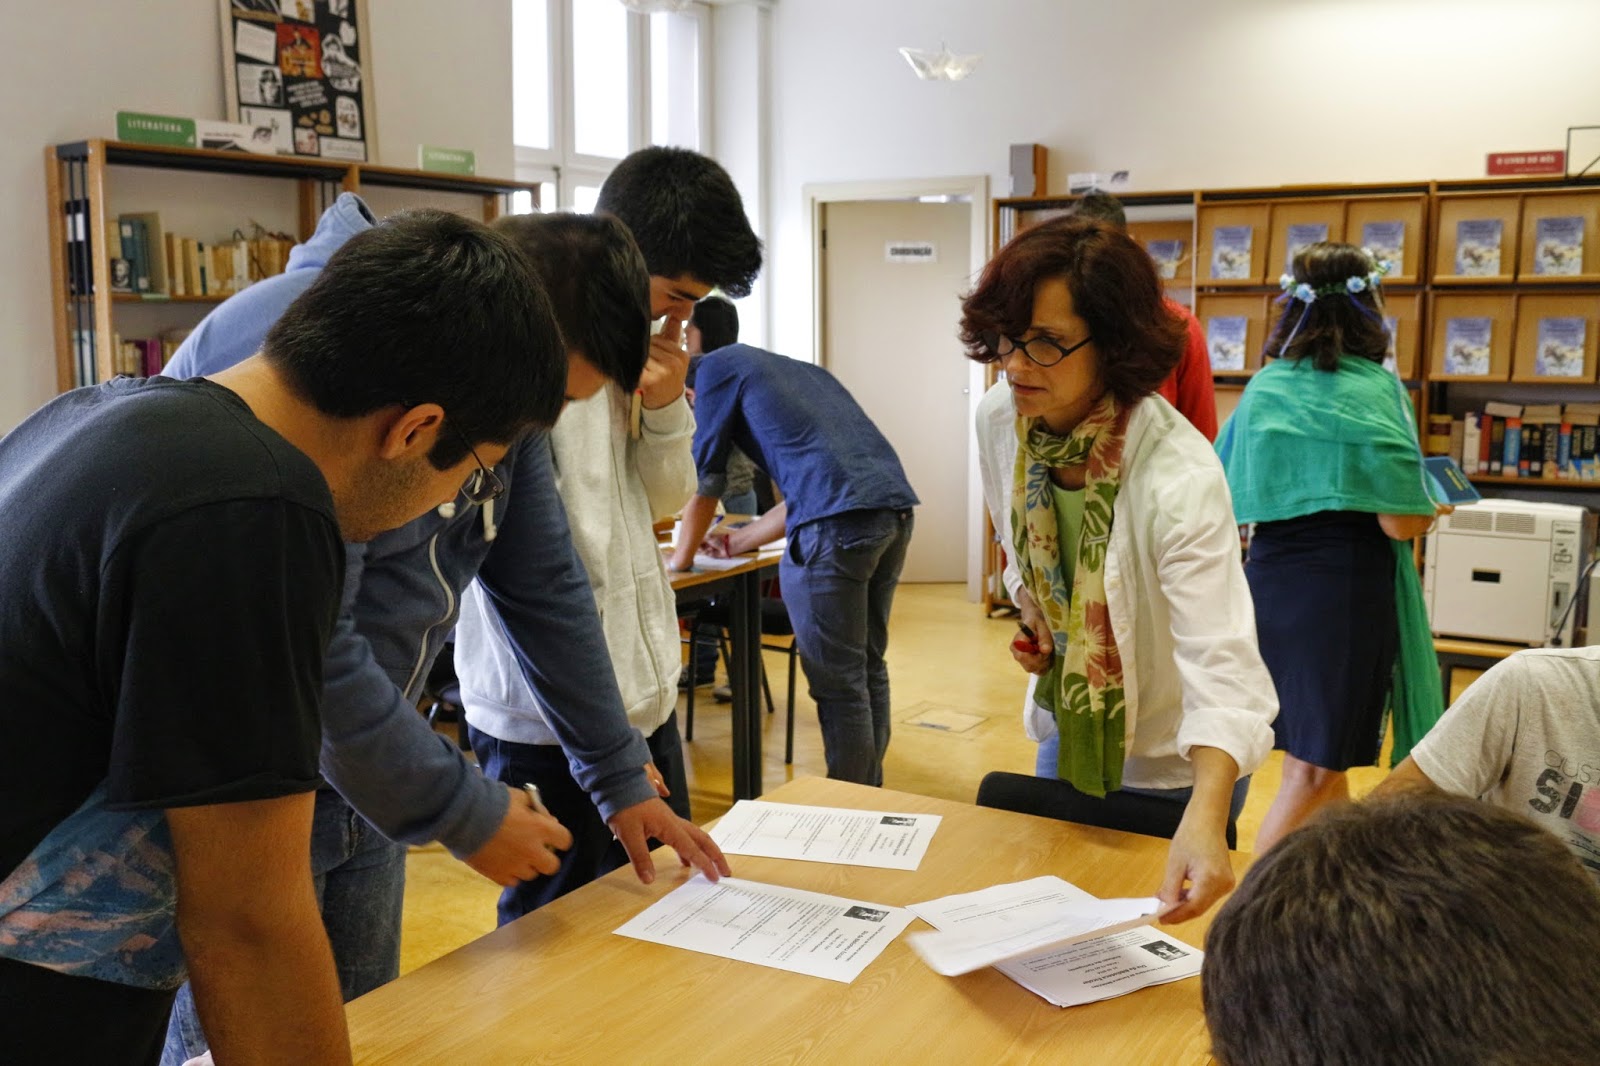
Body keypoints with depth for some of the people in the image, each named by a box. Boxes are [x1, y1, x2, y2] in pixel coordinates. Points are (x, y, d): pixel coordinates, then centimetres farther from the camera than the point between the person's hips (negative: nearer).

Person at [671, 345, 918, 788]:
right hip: (894, 505, 8)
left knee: (838, 684, 1)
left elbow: (704, 483, 15)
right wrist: (738, 541, 40)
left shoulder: (717, 366, 12)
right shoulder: (800, 369, 33)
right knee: (868, 667, 18)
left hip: (839, 520, -8)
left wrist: (680, 560, 29)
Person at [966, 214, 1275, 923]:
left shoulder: (1178, 476, -34)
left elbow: (1223, 666, -43)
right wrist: (1033, 614, -8)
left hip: (1173, 761, -5)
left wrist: (1204, 818, -58)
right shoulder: (999, 418, -14)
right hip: (1064, 725, 5)